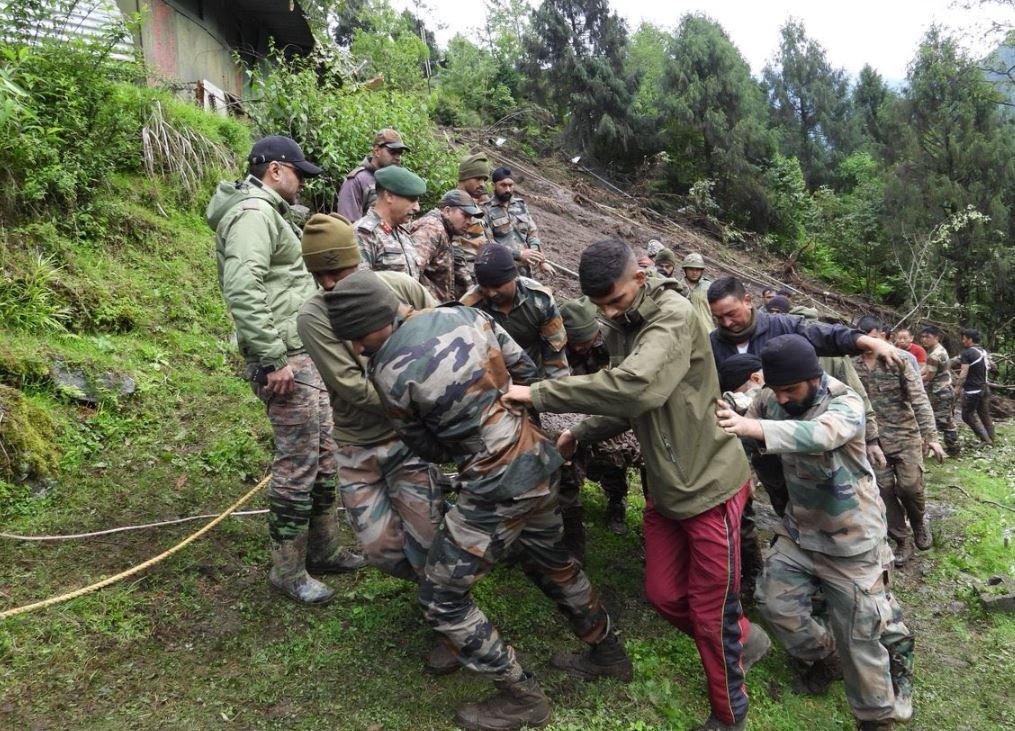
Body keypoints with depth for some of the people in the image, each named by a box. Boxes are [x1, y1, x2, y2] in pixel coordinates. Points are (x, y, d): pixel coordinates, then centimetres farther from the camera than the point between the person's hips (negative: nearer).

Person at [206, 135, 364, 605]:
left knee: (324, 454, 17)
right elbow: (242, 290, -26)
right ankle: (287, 571, 10)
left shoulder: (268, 212, 20)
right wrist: (273, 359, -25)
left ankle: (322, 548, 30)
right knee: (297, 464, -4)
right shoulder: (253, 212, -14)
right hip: (286, 358, -11)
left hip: (306, 354, 11)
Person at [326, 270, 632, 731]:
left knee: (441, 598, 10)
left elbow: (430, 448, -1)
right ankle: (607, 653, 50)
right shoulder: (466, 315, -1)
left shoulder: (389, 373, -16)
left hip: (498, 485, -8)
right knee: (549, 560, 31)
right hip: (541, 457, 8)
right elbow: (526, 372, 7)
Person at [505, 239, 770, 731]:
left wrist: (538, 393, -34)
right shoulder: (617, 327, 4)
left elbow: (636, 387, -40)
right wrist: (580, 434, -1)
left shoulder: (675, 316, -23)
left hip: (710, 485, -8)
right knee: (663, 594, 17)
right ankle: (743, 639, 43)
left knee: (710, 613, 7)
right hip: (663, 486, 8)